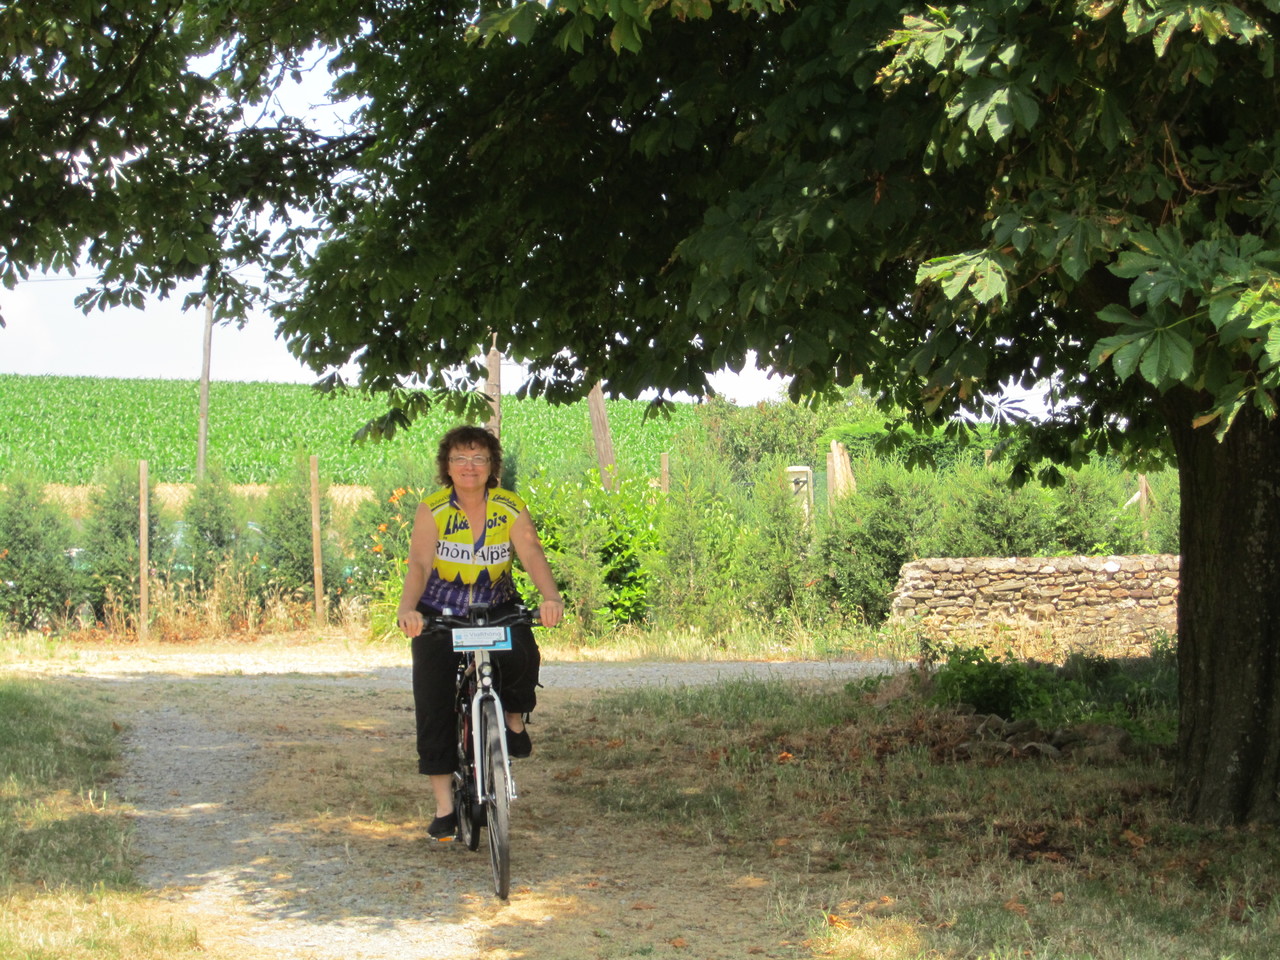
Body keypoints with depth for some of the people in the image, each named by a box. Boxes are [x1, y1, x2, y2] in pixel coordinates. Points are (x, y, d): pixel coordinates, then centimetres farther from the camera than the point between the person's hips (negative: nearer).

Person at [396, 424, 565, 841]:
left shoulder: (511, 509, -8)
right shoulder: (432, 510, -12)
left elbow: (532, 554, -21)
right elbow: (419, 564, -23)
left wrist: (550, 597, -41)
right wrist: (407, 608, -43)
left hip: (498, 611, 0)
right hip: (439, 617, 0)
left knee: (522, 658, -31)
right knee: (433, 706, -10)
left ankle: (514, 721, 2)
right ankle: (444, 807, -1)